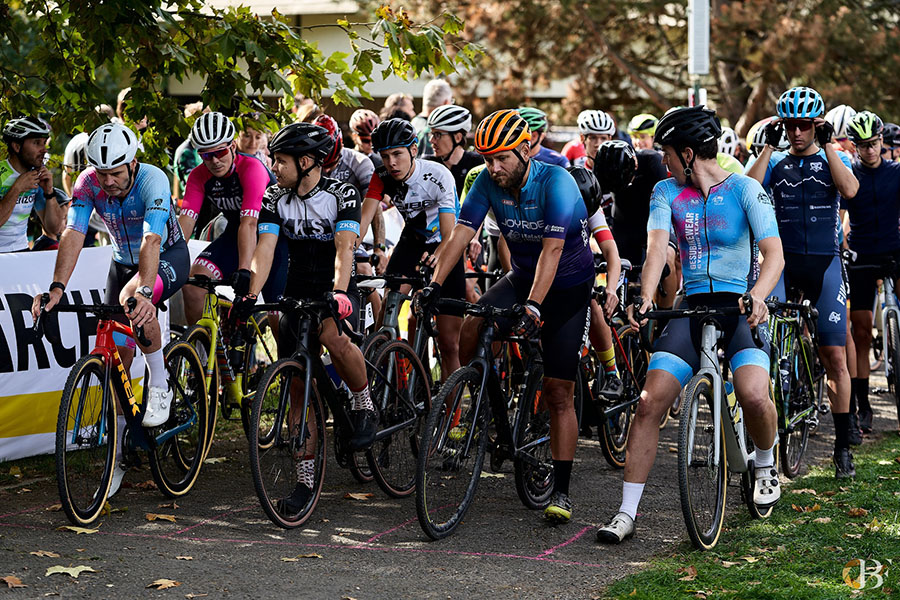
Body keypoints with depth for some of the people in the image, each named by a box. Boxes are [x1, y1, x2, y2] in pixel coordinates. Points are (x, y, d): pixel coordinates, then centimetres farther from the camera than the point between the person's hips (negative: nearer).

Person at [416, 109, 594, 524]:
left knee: (558, 392, -8)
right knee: (470, 331, -24)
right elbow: (461, 234, -15)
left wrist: (533, 306, -43)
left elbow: (552, 249, -33)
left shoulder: (556, 182, -25)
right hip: (521, 276, 5)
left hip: (568, 287, -5)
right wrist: (434, 285, -28)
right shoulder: (488, 183, -10)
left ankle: (561, 490, -2)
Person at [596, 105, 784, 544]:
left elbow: (774, 252, -13)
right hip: (691, 308, 3)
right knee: (649, 405, -12)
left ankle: (765, 466, 7)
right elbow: (657, 247, -7)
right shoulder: (666, 192, 7)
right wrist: (646, 298, -27)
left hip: (740, 308, -3)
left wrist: (757, 295, -34)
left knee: (754, 397, -28)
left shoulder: (744, 189, -4)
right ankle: (626, 514, -4)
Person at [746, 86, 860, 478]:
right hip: (782, 262, 1)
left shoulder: (835, 159, 8)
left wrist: (826, 143, -13)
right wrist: (770, 145, -8)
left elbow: (850, 190, -15)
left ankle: (842, 446, 6)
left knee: (834, 357, -2)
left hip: (824, 264, -1)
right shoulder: (775, 162, 11)